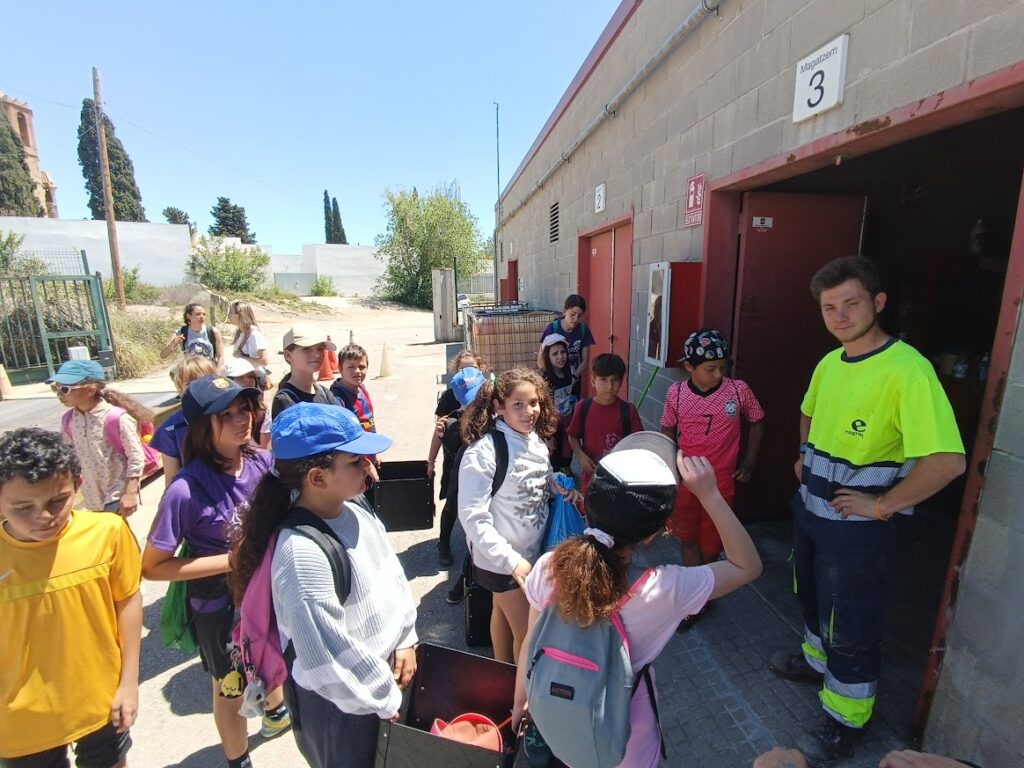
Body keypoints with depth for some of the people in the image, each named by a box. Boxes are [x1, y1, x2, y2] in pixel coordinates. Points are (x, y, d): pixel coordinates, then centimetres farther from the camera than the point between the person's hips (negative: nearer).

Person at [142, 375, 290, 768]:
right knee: (230, 688, 23)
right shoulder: (187, 489, -30)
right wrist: (232, 560, -26)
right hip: (220, 603, -4)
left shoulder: (264, 462, -18)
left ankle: (276, 713, 65)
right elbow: (152, 567, -21)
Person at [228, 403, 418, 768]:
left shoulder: (355, 509, -10)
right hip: (338, 700, -7)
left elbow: (392, 572, 4)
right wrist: (387, 699, -14)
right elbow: (328, 658, -27)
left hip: (382, 668, 7)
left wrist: (406, 639, 1)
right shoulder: (302, 552, -34)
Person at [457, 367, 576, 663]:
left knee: (502, 613, 26)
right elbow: (473, 517, -25)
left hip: (534, 549, 6)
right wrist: (511, 560, -24)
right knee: (527, 632, 8)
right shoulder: (483, 452, -26)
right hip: (501, 558, -6)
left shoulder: (537, 441, -5)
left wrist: (562, 489, -8)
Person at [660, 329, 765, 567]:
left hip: (721, 482, 0)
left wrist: (749, 462, 4)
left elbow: (757, 422, 5)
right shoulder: (676, 393, -10)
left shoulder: (739, 390, -12)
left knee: (711, 546, 14)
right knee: (688, 540, 14)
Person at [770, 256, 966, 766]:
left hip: (856, 522, -8)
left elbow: (948, 460, -31)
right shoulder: (829, 363, 2)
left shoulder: (906, 369, -24)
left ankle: (844, 724, 32)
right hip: (810, 508, 8)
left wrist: (881, 506, -23)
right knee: (812, 596, 27)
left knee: (851, 625, 10)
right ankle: (816, 661, 53)